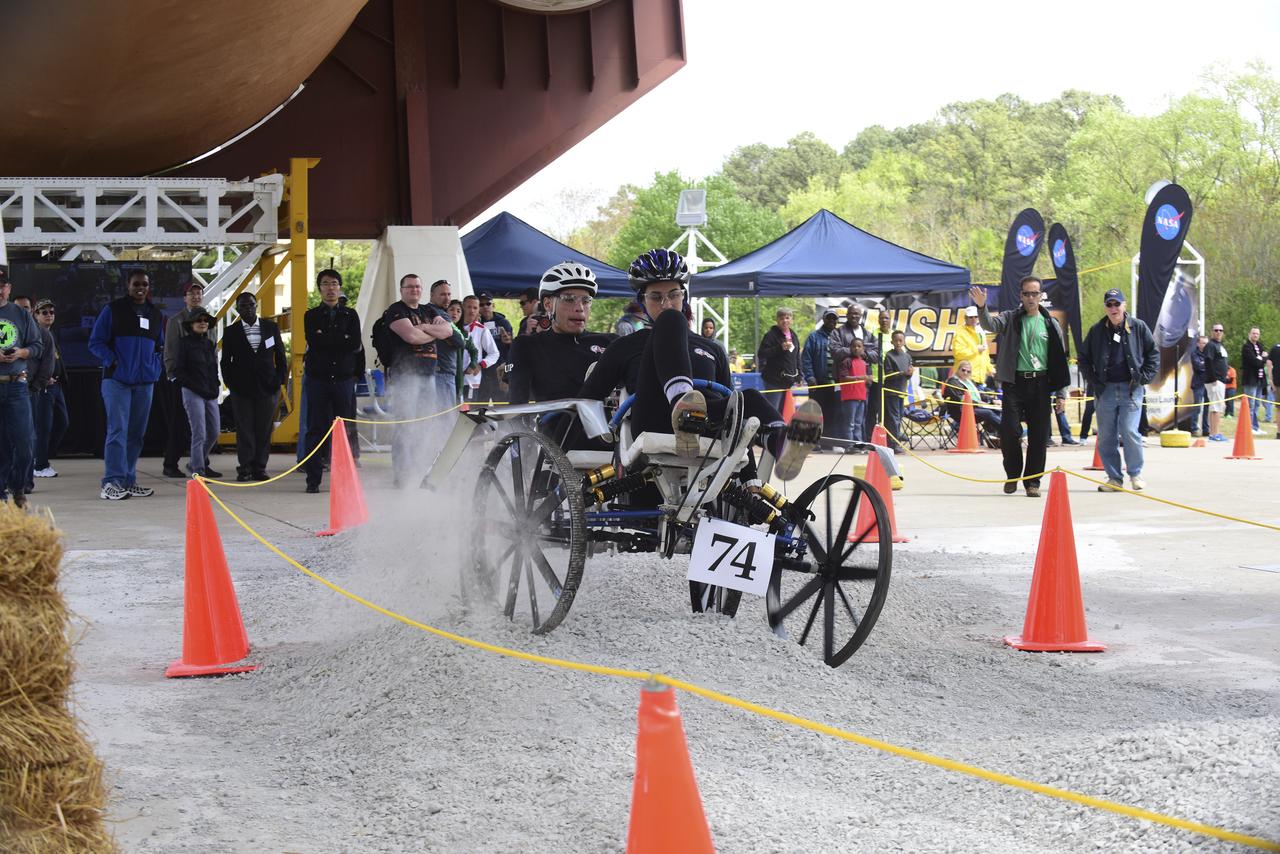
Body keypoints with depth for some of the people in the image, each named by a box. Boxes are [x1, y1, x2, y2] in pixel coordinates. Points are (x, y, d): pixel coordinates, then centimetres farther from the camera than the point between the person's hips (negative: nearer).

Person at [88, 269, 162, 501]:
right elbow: (95, 342, 0)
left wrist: (156, 367, 8)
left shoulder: (155, 314, 16)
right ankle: (112, 482, -15)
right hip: (117, 380, -5)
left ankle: (129, 481, 15)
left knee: (136, 434, 8)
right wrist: (112, 361, -13)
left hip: (145, 382, 5)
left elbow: (160, 346, 26)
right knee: (117, 430, -13)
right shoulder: (113, 310, 1)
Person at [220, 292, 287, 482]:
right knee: (244, 430, -2)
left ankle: (259, 468, 8)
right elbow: (225, 362, 7)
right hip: (241, 389, -1)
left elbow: (280, 356, 10)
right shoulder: (231, 332, 3)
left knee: (264, 430, 2)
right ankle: (245, 468, 3)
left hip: (267, 387, 1)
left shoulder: (271, 327, 7)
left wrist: (280, 380, 2)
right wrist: (231, 384, -2)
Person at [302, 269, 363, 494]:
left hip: (344, 380, 1)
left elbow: (356, 344, -3)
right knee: (316, 430, -2)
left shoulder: (350, 315, 11)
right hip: (317, 379, -1)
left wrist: (326, 339, -3)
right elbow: (314, 343, -9)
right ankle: (313, 480, 0)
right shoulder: (311, 316, 8)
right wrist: (344, 341, -6)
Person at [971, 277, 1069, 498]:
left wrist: (1060, 393, 6)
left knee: (1039, 435, 1)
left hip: (1040, 383, 1)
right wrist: (982, 308, -36)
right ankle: (1013, 474, 14)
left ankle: (1032, 480, 12)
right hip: (1014, 382, -1)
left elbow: (1059, 360, 10)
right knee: (1009, 430, -8)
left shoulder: (1050, 324, 8)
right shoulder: (1010, 319, 5)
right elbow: (990, 324, -15)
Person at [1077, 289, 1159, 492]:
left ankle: (1135, 474, 6)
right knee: (1106, 437, 2)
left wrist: (1143, 378, 0)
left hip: (1131, 389, -2)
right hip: (1105, 390, 2)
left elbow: (1153, 354, 10)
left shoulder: (1138, 327, 3)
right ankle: (1114, 478, 13)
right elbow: (1084, 358, 14)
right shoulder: (1096, 331, 6)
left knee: (1129, 432, -12)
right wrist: (1094, 381, 4)